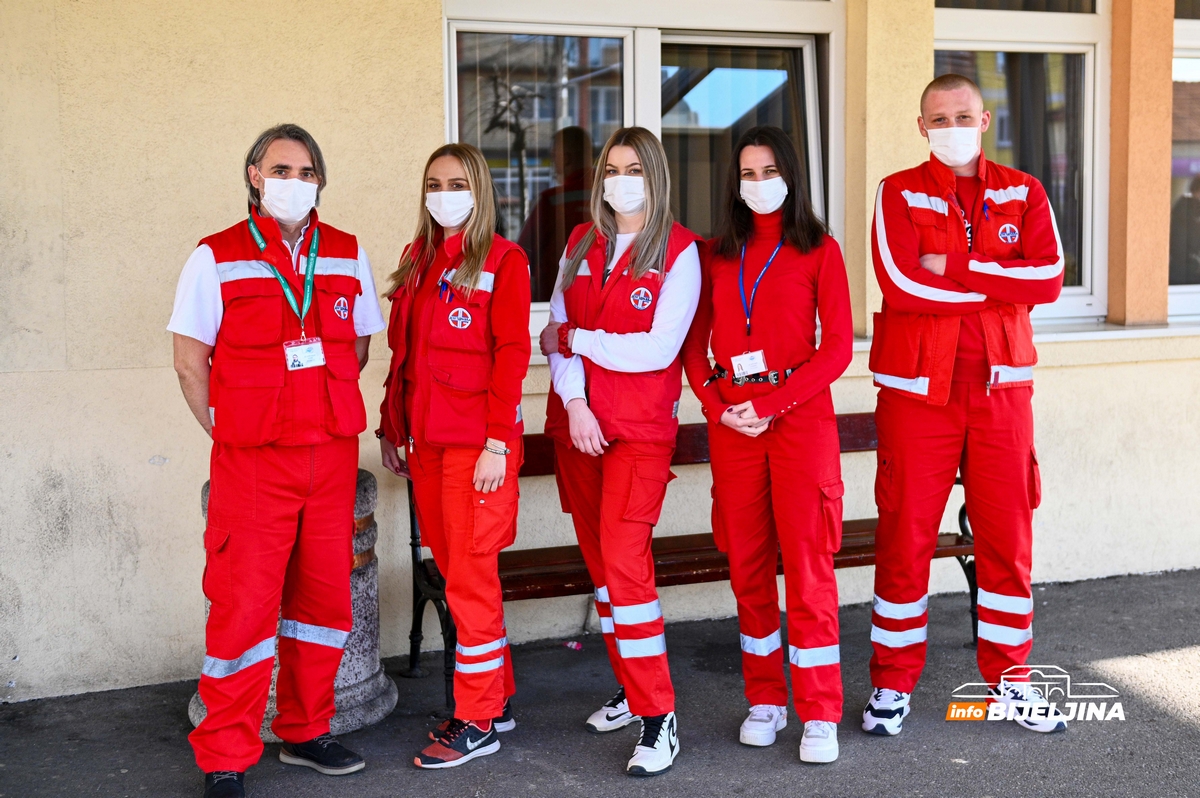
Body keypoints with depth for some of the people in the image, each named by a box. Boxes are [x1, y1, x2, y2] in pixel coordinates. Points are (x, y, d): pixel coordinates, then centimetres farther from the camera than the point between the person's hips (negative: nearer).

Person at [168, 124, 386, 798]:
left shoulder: (348, 255, 9)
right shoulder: (217, 258, -1)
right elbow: (190, 362, 1)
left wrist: (322, 411, 10)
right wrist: (228, 433, -2)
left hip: (333, 455, 4)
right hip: (252, 460, -4)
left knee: (324, 593, 10)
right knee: (244, 603, -4)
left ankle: (306, 732, 26)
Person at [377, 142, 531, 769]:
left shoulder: (502, 261, -4)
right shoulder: (416, 261, 15)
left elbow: (511, 356, -11)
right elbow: (402, 353, 17)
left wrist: (497, 442, -17)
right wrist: (391, 427, 14)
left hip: (477, 442, -6)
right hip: (425, 440, 7)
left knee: (469, 577, -4)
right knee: (455, 571, 11)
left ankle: (477, 722, 7)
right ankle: (497, 698, 25)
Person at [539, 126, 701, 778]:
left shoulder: (679, 250, -4)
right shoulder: (580, 244, 11)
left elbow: (659, 349, -13)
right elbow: (556, 330, 5)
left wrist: (574, 339, -6)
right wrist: (574, 403, -9)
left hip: (641, 429, -5)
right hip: (577, 423, 5)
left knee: (623, 560, -15)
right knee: (600, 559, 10)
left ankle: (659, 718, -8)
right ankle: (632, 689, 24)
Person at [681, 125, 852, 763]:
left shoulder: (819, 250, 3)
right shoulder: (718, 254, 13)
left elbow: (838, 348, -4)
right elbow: (695, 343, 11)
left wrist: (768, 404, -12)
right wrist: (716, 403, -7)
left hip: (800, 415, -3)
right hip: (731, 419, 4)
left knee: (807, 563, -5)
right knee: (747, 563, 7)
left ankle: (820, 715, 2)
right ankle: (764, 700, 19)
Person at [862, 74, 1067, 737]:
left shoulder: (1023, 193, 9)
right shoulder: (898, 194, 1)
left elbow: (1049, 277, -8)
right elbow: (902, 285, -16)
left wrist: (956, 269, -14)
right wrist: (1001, 284, -10)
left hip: (1000, 386, 2)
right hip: (917, 387, -2)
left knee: (1007, 535, 7)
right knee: (904, 534, 2)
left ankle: (1009, 678, 23)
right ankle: (892, 682, 16)